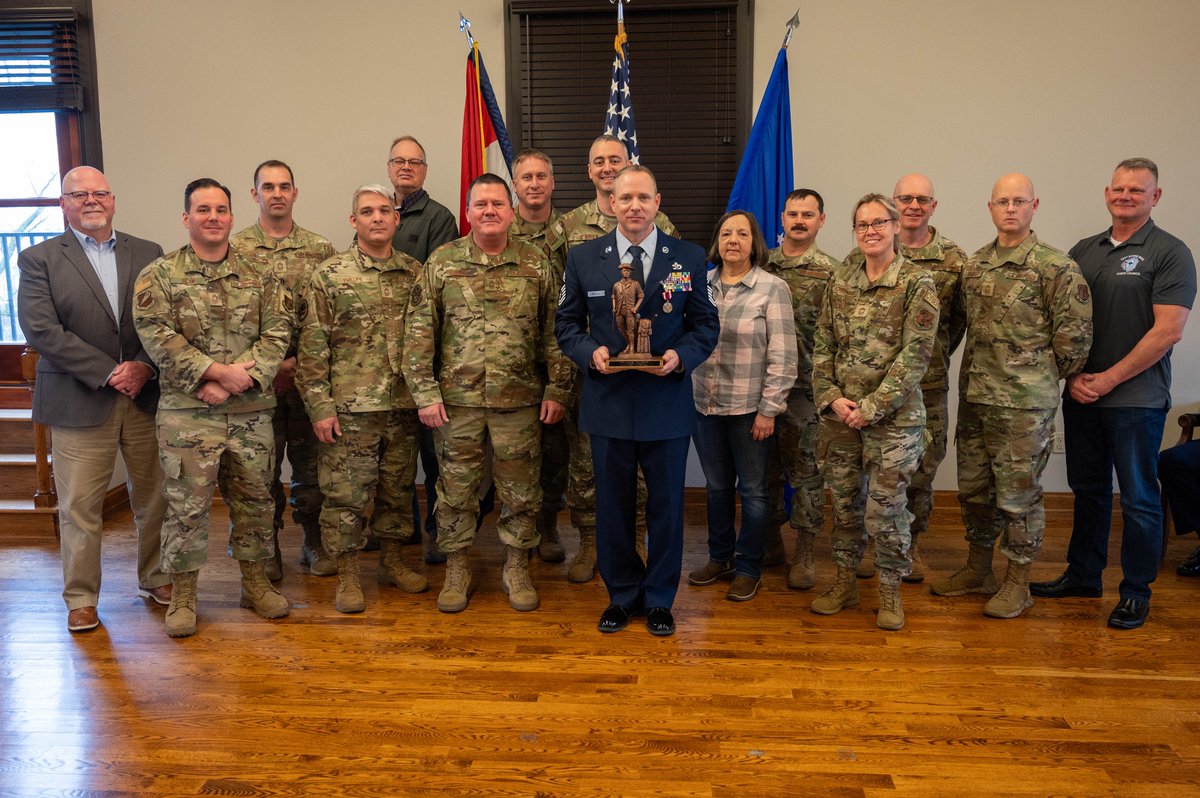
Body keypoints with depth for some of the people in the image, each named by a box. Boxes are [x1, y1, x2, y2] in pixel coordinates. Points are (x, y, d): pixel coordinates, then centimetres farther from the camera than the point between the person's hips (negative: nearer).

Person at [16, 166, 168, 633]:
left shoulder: (148, 255, 9)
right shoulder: (38, 260, 1)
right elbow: (40, 330, -9)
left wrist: (145, 366, -12)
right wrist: (108, 373, -15)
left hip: (147, 397, 2)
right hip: (80, 402, -2)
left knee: (155, 498, 11)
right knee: (79, 506, 5)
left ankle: (155, 579, 29)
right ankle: (81, 598, 20)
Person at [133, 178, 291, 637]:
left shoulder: (259, 277, 7)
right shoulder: (159, 276, 0)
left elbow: (277, 333, -2)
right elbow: (157, 337, -11)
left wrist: (238, 379, -15)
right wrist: (219, 370, -18)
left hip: (251, 411, 3)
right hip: (187, 412, -2)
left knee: (254, 500, 12)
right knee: (186, 505, 3)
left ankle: (255, 582, 28)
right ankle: (182, 595, 19)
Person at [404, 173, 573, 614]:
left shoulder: (536, 264, 4)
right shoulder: (441, 262, 2)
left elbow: (553, 332, 5)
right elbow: (419, 333, 0)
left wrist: (557, 390, 0)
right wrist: (425, 393, -6)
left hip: (519, 399, 1)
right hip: (457, 399, 0)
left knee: (520, 491, 8)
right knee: (456, 490, 9)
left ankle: (517, 569, 26)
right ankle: (457, 571, 26)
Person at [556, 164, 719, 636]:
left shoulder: (689, 258, 1)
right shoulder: (582, 258, 2)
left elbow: (706, 325, 4)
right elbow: (567, 324, 6)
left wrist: (681, 355, -16)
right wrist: (591, 351, -15)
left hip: (668, 403, 0)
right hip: (608, 403, 1)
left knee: (666, 505, 10)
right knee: (613, 506, 12)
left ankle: (660, 600, 29)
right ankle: (622, 596, 31)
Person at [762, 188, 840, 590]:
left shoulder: (831, 272, -3)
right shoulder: (762, 264, 8)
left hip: (804, 388, -4)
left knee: (805, 471, 4)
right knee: (766, 467, 13)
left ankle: (805, 553, 16)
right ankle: (771, 541, 28)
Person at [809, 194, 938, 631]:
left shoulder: (917, 283, -6)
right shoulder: (840, 282, 7)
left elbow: (914, 355, -12)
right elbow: (821, 345, 8)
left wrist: (872, 407, -15)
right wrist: (831, 398, -5)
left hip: (892, 416, -4)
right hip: (839, 413, 4)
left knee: (886, 508, 2)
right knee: (845, 502, 13)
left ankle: (890, 591, 21)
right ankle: (845, 582, 29)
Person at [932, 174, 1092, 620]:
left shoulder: (1055, 267, -9)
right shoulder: (974, 265, 10)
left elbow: (1074, 335, -8)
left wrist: (1044, 377, 0)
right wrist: (980, 373, 12)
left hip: (1025, 403, -6)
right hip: (974, 396, 6)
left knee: (1019, 493, 3)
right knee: (973, 487, 15)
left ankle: (1018, 584, 17)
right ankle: (978, 570, 31)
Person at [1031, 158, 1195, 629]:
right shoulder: (1083, 251, 11)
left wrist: (1109, 379, -14)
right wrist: (1072, 376, -2)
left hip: (1136, 400, -5)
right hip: (1079, 396, 5)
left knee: (1138, 498, 4)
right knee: (1088, 489, 15)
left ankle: (1136, 592, 17)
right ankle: (1083, 575, 29)